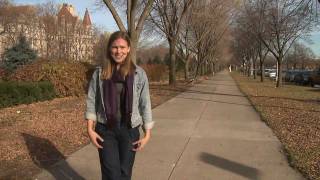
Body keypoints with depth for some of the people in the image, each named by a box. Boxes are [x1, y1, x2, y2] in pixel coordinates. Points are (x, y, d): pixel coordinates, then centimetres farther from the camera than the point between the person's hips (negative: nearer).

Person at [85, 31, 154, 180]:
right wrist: (90, 129, -4)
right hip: (105, 130, 0)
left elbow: (145, 104, -2)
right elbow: (91, 101, 2)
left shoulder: (139, 74, -4)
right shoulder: (100, 73, -1)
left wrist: (147, 133, -3)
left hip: (129, 130, 0)